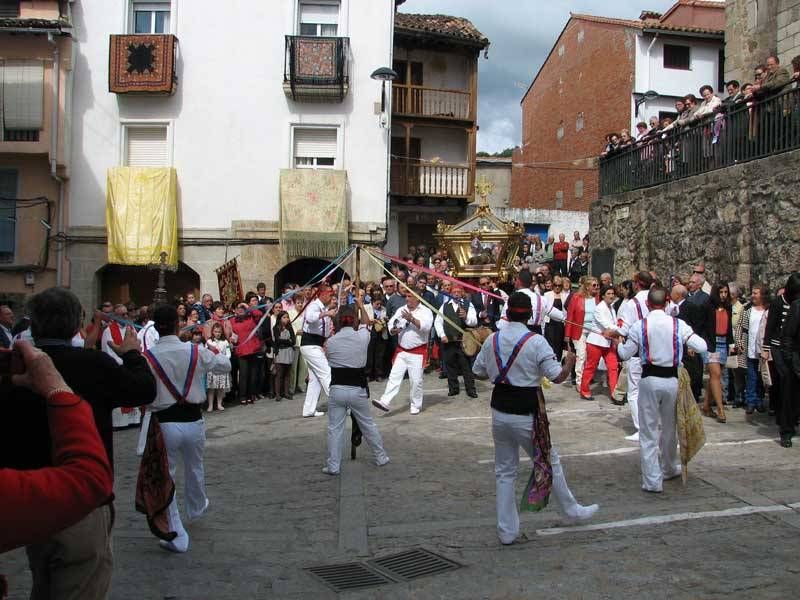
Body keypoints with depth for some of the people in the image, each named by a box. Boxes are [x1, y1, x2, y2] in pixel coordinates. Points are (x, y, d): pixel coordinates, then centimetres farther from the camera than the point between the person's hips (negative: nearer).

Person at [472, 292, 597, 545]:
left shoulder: (492, 340, 0)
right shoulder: (536, 341, -14)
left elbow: (478, 372, 10)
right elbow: (557, 376, -15)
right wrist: (569, 362, 5)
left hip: (500, 412, 4)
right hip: (526, 415, -4)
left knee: (504, 471, 13)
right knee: (549, 463, 15)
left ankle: (507, 531, 18)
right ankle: (571, 510, 35)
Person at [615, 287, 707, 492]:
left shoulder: (639, 326, -7)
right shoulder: (678, 325, -5)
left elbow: (626, 354, -2)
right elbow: (702, 347, -2)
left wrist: (617, 344, 19)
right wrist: (687, 340, 18)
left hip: (649, 380, -2)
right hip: (672, 379, 2)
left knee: (648, 432, 4)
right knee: (670, 428, 21)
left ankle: (652, 481, 3)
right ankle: (670, 468, 39)